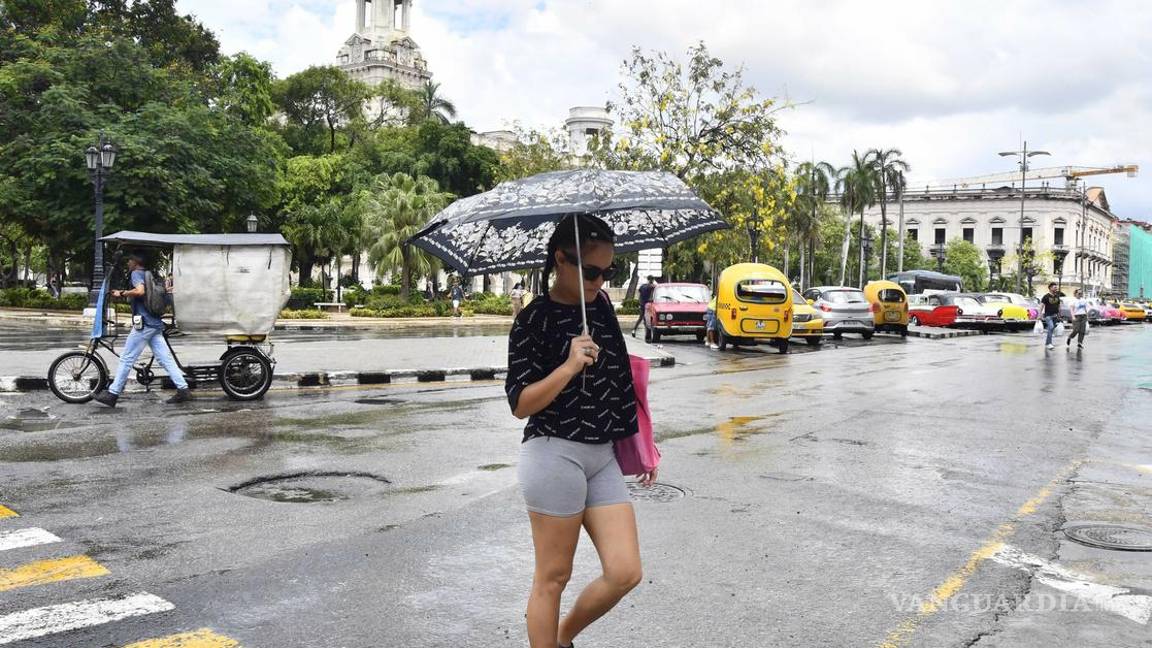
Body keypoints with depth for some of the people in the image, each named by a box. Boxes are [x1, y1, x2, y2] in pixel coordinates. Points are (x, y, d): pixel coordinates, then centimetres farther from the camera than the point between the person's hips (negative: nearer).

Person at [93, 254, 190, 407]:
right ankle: (183, 390, -1)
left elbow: (139, 291, -25)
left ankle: (112, 395, 1)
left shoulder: (136, 273, -6)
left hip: (144, 324, -9)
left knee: (126, 359, -3)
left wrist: (121, 293, -12)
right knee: (165, 358, 5)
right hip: (156, 324, 9)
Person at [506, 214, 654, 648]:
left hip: (603, 457, 6)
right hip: (554, 454, -6)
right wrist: (569, 366, -25)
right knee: (553, 577, 3)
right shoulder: (534, 320, -9)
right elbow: (520, 404, -11)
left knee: (625, 572, 2)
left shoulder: (601, 305, 10)